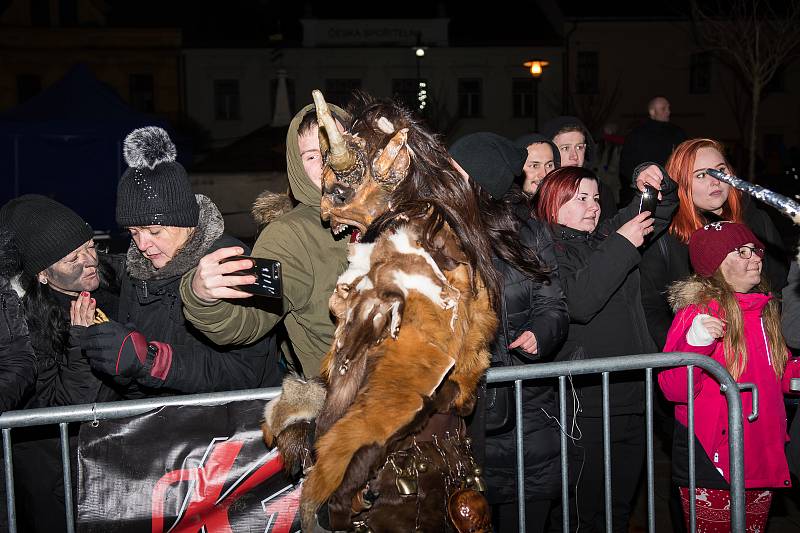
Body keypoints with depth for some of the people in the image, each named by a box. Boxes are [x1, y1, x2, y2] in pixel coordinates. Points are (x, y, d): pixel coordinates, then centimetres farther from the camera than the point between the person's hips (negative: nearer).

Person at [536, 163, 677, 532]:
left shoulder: (606, 236, 14)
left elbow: (660, 210, 26)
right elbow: (578, 303, -22)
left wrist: (657, 184, 4)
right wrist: (622, 245, -17)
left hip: (632, 395, 7)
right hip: (584, 404, -7)